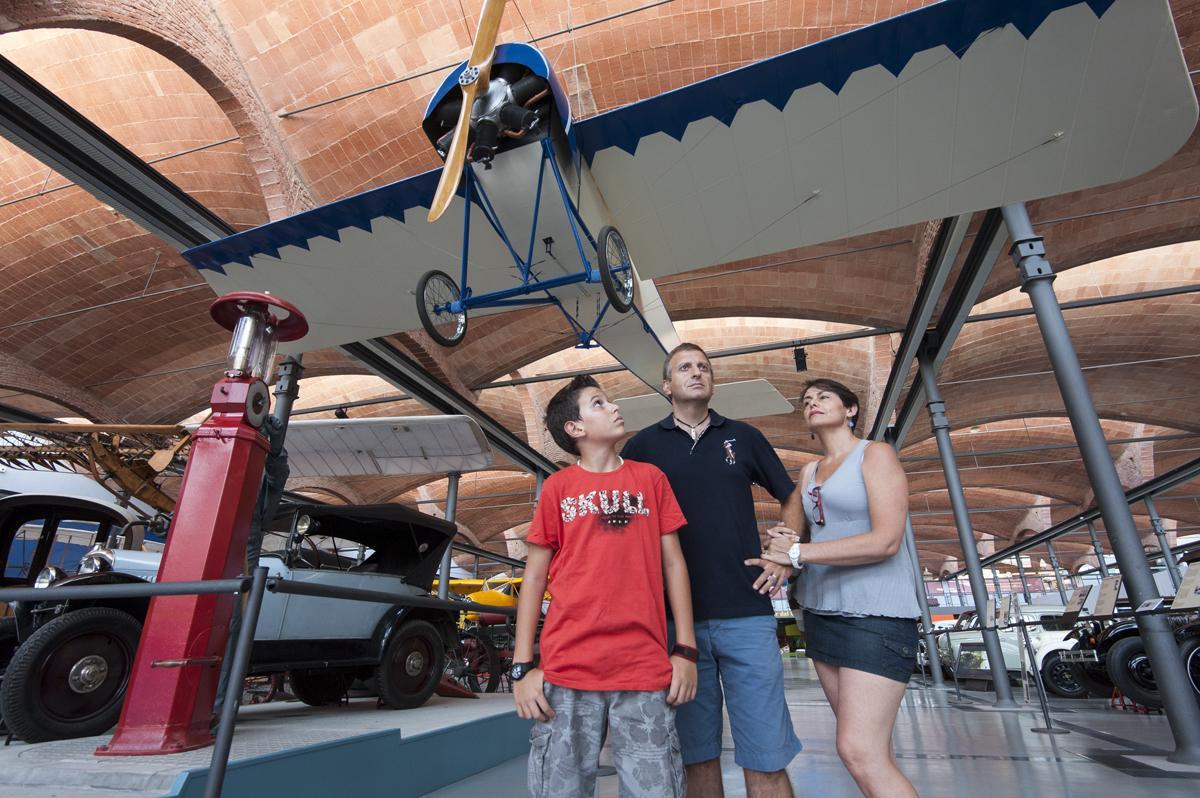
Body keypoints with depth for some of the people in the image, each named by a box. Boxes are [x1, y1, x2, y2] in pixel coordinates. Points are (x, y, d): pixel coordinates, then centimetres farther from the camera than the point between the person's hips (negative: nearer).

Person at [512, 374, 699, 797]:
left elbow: (673, 563, 8)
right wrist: (522, 666, -1)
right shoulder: (557, 487, 4)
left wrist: (686, 650, 2)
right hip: (566, 670, -1)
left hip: (645, 671, 1)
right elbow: (534, 578, 4)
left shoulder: (650, 478, 8)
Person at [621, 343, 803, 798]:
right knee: (698, 756, 11)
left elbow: (790, 498, 20)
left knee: (766, 760, 4)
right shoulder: (642, 446, 6)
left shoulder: (743, 437, 10)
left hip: (747, 613, 1)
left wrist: (784, 557, 8)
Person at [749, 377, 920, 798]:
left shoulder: (875, 454, -5)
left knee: (859, 750, -13)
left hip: (876, 615, -6)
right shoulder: (809, 471, 14)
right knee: (870, 748, 10)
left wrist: (797, 553, -14)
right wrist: (786, 541, -1)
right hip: (822, 612, 7)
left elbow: (885, 540, -17)